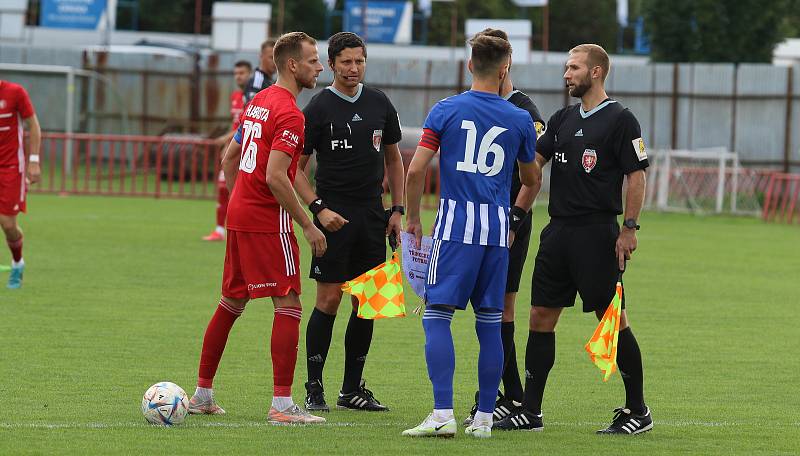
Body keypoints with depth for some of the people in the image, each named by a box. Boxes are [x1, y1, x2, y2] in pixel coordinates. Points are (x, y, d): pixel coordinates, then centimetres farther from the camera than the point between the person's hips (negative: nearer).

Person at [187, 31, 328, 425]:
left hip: (239, 216, 9)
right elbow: (275, 177, -22)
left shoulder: (258, 103, 14)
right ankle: (282, 405, -11)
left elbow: (229, 159, 22)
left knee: (231, 303, 17)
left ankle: (202, 394, 22)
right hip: (269, 221, -9)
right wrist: (307, 226, -17)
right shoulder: (289, 114, -15)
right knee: (289, 304, -7)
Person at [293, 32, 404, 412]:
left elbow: (393, 158, 19)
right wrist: (319, 209, -14)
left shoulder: (380, 104, 8)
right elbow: (295, 169, -3)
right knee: (329, 299, -7)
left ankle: (352, 389, 14)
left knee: (366, 302, 6)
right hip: (334, 215, -5)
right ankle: (314, 389, -1)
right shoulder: (319, 108, -5)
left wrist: (398, 210, 11)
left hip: (372, 216, 5)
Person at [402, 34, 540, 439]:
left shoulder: (446, 110, -1)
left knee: (437, 315, -3)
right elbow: (531, 180, 19)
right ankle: (484, 418, 10)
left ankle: (443, 414, -15)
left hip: (455, 226, -2)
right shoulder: (520, 120, 5)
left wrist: (412, 217, 9)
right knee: (490, 324, 8)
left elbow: (416, 170, -5)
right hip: (498, 229, 3)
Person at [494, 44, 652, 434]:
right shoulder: (562, 119, 15)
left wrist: (629, 228, -14)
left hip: (597, 233, -7)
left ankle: (637, 411, 4)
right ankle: (530, 411, 10)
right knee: (541, 316, 5)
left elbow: (636, 176, -8)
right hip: (558, 231, 7)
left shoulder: (620, 120, -5)